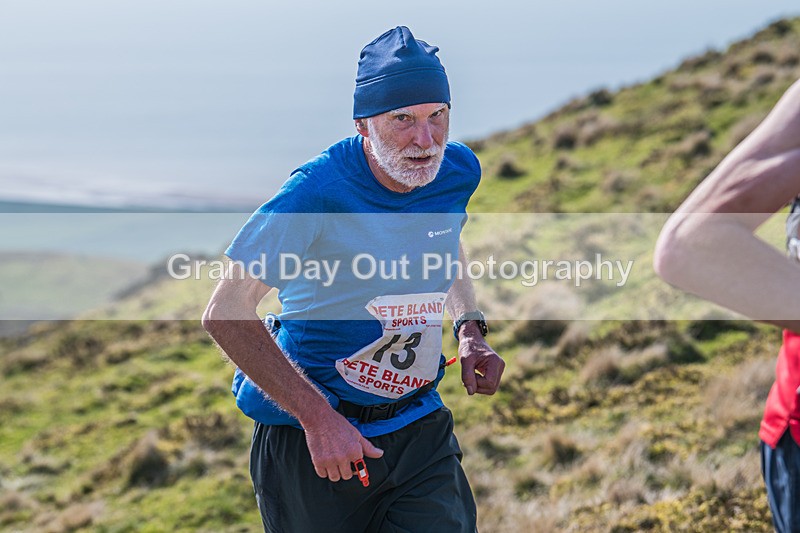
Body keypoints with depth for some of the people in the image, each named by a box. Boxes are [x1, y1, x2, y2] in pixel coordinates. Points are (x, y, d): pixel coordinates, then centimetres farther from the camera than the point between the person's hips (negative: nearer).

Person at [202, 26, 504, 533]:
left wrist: (471, 330, 5)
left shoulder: (459, 171, -3)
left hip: (420, 426, 4)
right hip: (308, 437, -4)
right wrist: (318, 416, -24)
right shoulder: (319, 189, -21)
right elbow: (227, 314, -20)